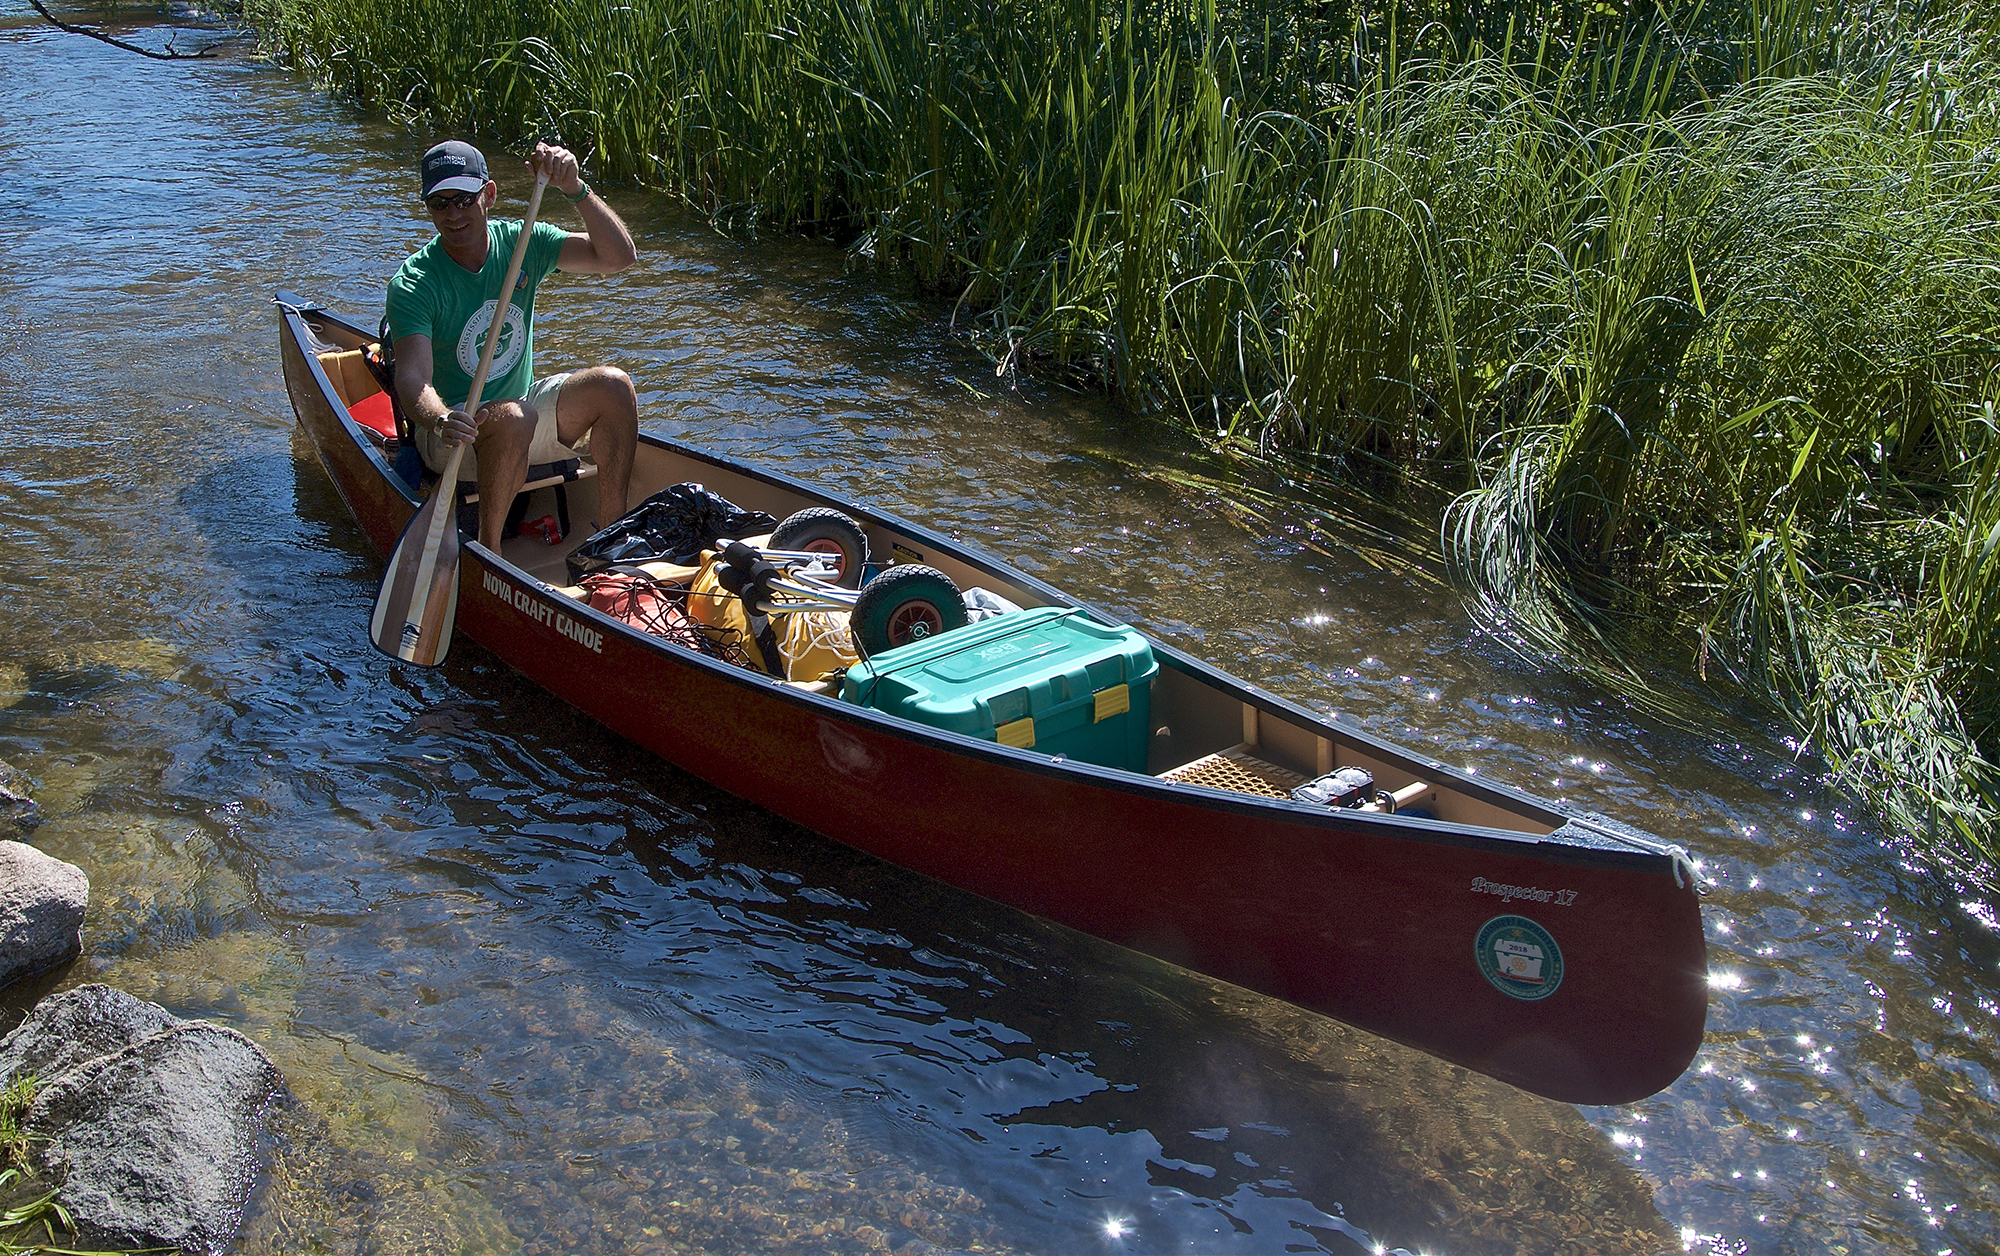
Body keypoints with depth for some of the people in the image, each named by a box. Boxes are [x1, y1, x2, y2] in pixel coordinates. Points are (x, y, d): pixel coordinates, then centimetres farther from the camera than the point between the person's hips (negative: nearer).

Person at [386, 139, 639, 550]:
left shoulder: (522, 243, -3)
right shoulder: (413, 283, -16)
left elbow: (618, 256, -14)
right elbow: (412, 377, -29)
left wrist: (575, 189, -28)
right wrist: (440, 421, -52)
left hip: (524, 404, 5)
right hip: (450, 436, -5)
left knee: (613, 386, -19)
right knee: (513, 419, -37)